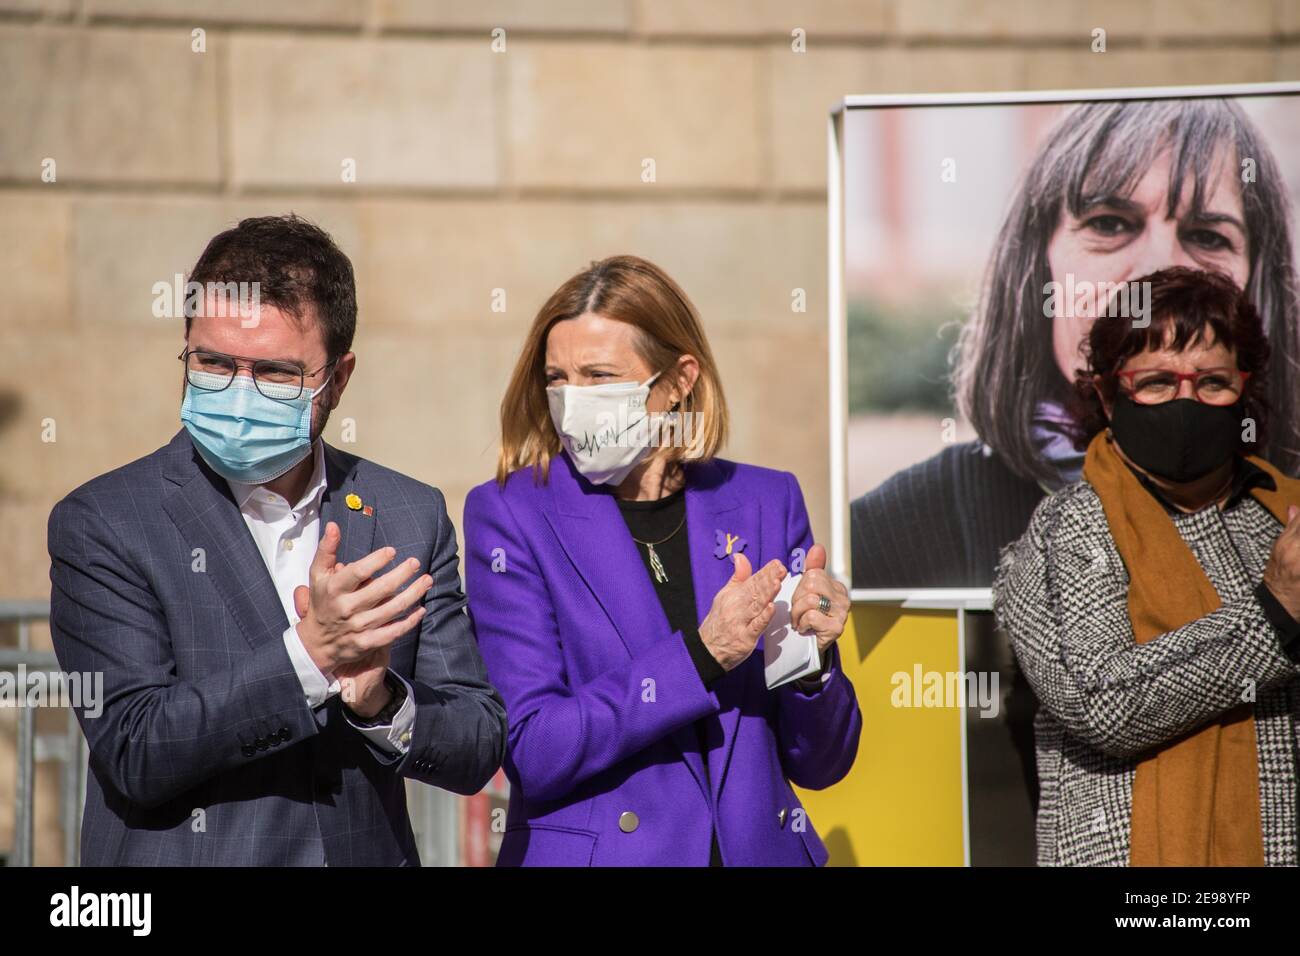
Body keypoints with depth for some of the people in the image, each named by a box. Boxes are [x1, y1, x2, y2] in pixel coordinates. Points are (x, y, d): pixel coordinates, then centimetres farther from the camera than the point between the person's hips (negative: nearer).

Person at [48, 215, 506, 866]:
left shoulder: (413, 518, 3)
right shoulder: (103, 523, -6)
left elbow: (479, 751, 1)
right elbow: (132, 751, -15)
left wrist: (381, 702, -17)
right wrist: (307, 654, -23)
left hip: (371, 854, 3)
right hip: (181, 858, -3)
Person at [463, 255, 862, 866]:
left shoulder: (765, 502, 0)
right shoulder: (509, 513, -6)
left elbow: (819, 764, 3)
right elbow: (530, 753, -15)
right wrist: (700, 656, -22)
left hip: (760, 849, 2)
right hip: (589, 851, -2)